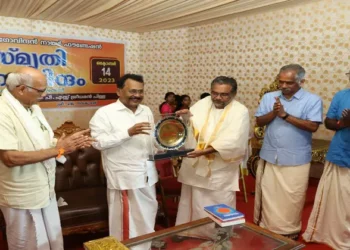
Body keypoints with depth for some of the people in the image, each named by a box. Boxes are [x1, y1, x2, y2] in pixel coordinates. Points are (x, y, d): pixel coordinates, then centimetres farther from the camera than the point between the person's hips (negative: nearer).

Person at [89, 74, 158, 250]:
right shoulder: (105, 112, -9)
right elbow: (98, 142, -18)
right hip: (124, 177, -6)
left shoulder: (146, 111, 11)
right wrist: (128, 132, -24)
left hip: (147, 174, 7)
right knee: (125, 220, 5)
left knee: (147, 217, 18)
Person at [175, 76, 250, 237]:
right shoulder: (201, 104, 4)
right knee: (194, 205, 18)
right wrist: (184, 116, -9)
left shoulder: (240, 112, -9)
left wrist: (206, 150, -31)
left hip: (221, 171, -4)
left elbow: (233, 142, -21)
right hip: (195, 167, 4)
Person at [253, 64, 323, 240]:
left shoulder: (312, 100, -6)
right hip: (269, 157, 3)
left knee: (291, 198, 9)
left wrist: (285, 115, -19)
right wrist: (273, 112, -18)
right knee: (267, 195, 14)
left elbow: (313, 126, -16)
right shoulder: (269, 97, 4)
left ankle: (289, 231, 29)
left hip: (295, 160, -3)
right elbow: (259, 122, 1)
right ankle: (265, 227, 32)